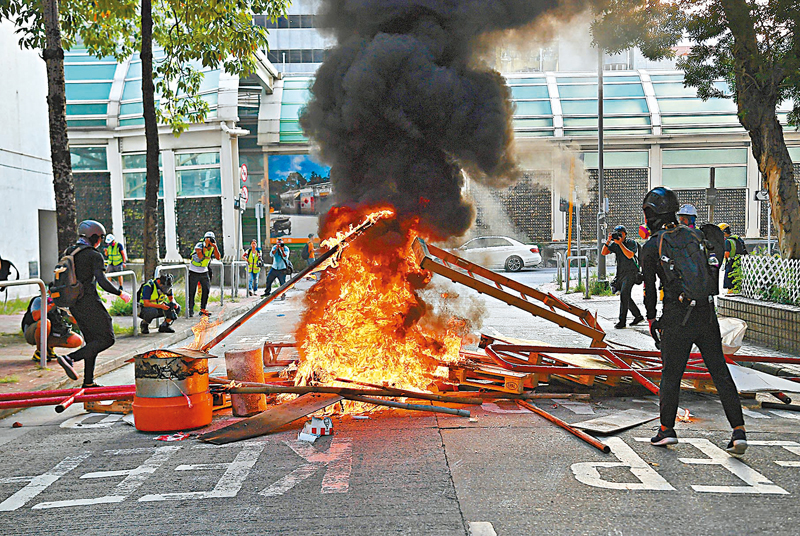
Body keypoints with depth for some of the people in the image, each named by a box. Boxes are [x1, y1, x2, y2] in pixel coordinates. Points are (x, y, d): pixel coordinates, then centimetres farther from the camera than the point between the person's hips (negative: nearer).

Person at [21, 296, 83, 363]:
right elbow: (36, 317, -39)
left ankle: (49, 346, 5)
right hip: (33, 334, -4)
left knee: (78, 341, -15)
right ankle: (39, 352, -16)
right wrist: (52, 304, -39)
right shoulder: (39, 300, -20)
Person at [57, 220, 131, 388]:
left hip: (74, 303, 9)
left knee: (92, 341, 14)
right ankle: (70, 359, -17)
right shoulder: (95, 256, -11)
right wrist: (121, 294, -6)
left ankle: (88, 381, 12)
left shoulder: (68, 253, 12)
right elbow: (103, 282, -18)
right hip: (89, 302, -9)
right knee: (106, 339, -3)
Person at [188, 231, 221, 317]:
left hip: (204, 272, 4)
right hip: (194, 272, -4)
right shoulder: (199, 245, -17)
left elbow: (218, 257, -19)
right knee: (192, 291, 0)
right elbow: (200, 256, -34)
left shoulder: (213, 248, -4)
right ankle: (190, 309, 11)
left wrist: (215, 246, -26)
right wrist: (205, 245, -33)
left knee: (206, 290, 2)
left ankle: (203, 309, 12)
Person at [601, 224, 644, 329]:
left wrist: (620, 243, -24)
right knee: (626, 297, 11)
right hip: (620, 274, 7)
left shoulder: (632, 242, -5)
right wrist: (608, 241, -14)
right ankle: (638, 316, 26)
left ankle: (622, 321, -20)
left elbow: (630, 255, -22)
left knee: (624, 294, -19)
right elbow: (604, 252, -2)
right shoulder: (614, 244, 8)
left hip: (631, 272, -7)